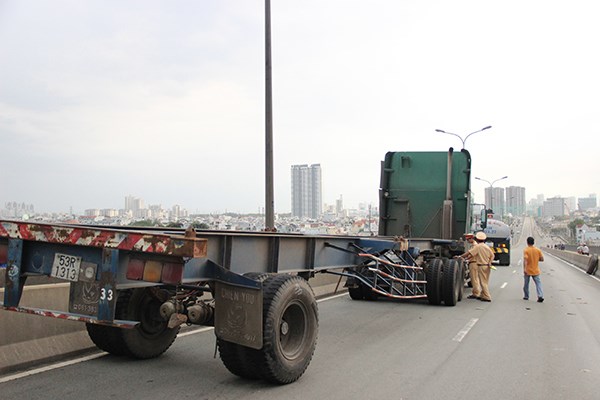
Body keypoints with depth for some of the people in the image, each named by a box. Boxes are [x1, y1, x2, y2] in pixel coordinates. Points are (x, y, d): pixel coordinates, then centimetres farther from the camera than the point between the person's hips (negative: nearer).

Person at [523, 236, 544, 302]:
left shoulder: (526, 250, -11)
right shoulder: (538, 250, 0)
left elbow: (525, 260, -21)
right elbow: (542, 259, 3)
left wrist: (524, 269, -24)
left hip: (528, 270, -2)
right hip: (536, 271, 2)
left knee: (526, 284, 13)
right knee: (538, 283, 0)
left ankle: (526, 296, 23)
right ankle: (540, 296, -16)